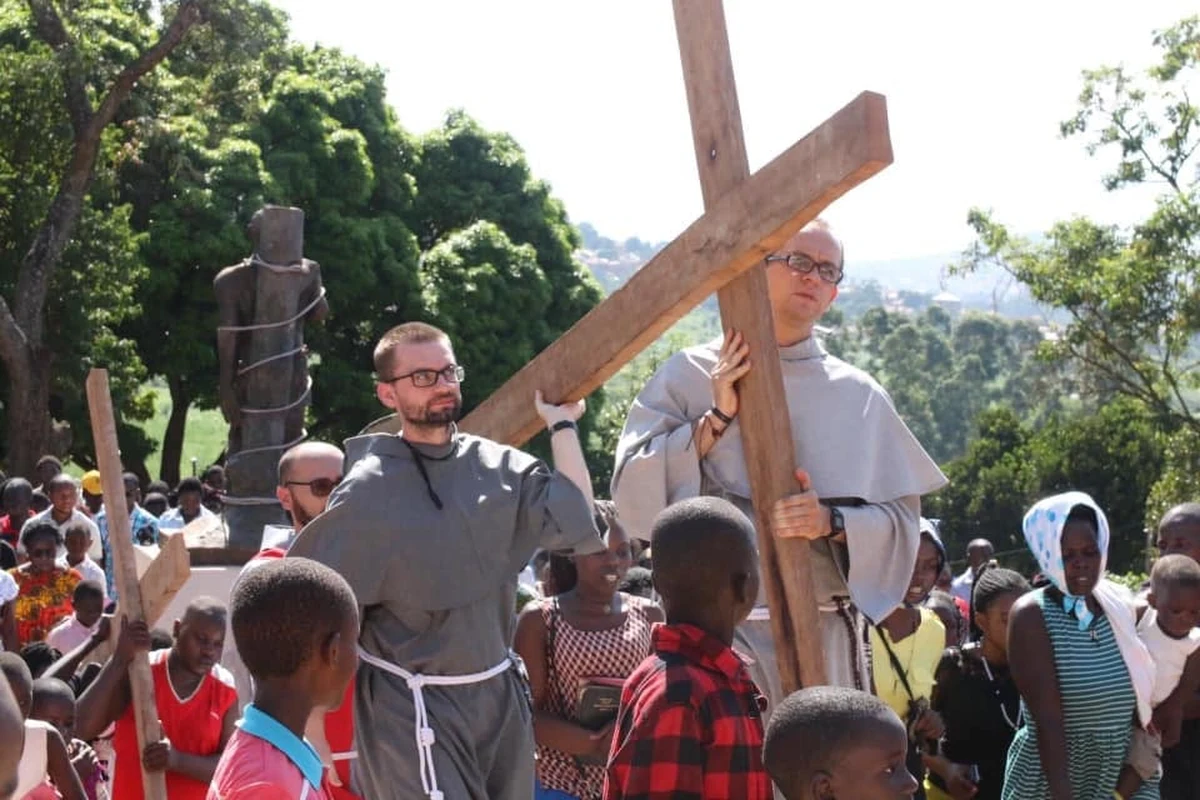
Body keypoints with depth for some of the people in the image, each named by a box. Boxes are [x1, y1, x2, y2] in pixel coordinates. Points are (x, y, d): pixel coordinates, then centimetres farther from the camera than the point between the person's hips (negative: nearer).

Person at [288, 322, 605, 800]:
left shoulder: (496, 466, 1)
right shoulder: (371, 491, -11)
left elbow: (576, 523, -12)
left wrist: (561, 425, -6)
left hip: (499, 694, 5)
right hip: (411, 708, -5)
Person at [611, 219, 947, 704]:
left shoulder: (858, 396, 10)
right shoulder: (692, 374, 4)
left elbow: (900, 516, 8)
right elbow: (632, 492, -2)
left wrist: (832, 521, -12)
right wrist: (716, 418, -10)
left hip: (825, 634, 2)